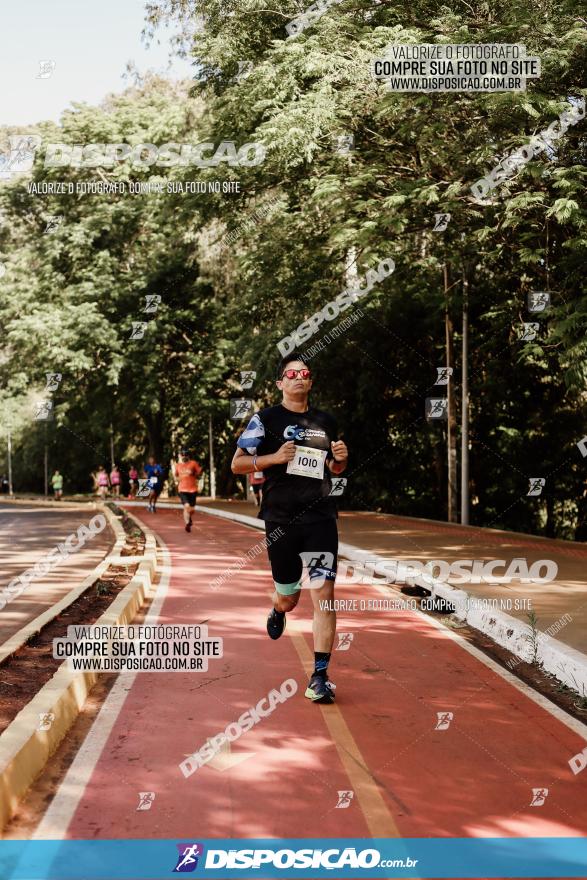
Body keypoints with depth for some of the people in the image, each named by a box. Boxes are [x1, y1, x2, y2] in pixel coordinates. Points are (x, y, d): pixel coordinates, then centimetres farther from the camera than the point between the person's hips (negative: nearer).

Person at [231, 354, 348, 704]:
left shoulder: (326, 422, 12)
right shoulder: (266, 419, 1)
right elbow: (237, 464, -1)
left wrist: (341, 459, 2)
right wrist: (274, 457, -16)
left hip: (320, 517, 1)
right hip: (280, 520, -1)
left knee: (324, 593, -12)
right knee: (288, 599, 11)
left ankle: (320, 675, -6)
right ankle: (278, 611, 51)